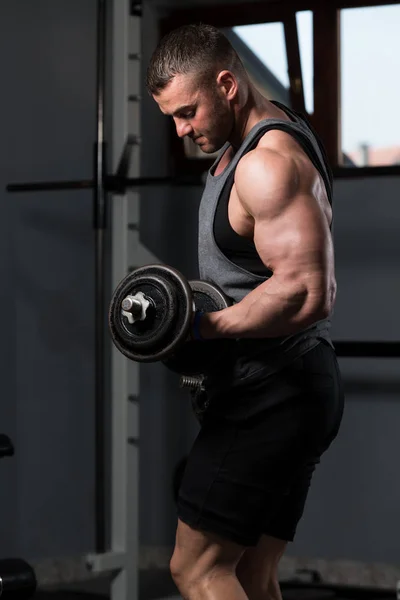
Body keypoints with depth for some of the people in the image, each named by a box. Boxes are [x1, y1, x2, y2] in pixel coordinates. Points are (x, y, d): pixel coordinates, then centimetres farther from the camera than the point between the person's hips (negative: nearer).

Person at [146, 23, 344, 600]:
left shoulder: (268, 164, -19)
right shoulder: (251, 144, 15)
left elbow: (307, 294, -28)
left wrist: (204, 326, -21)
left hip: (272, 392, -11)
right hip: (285, 386, 11)